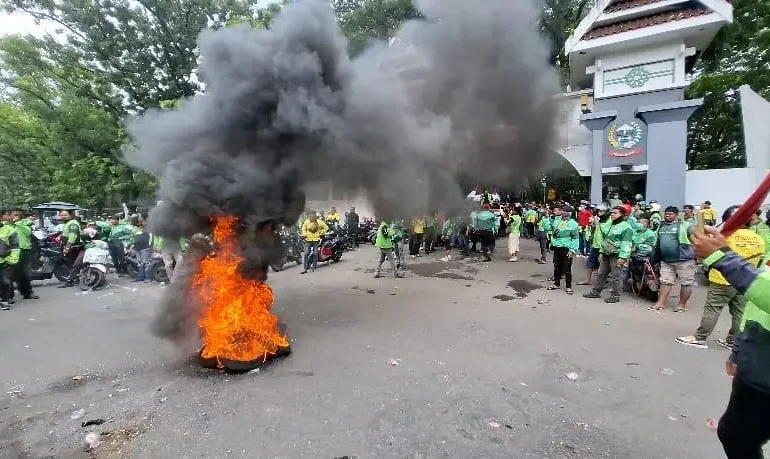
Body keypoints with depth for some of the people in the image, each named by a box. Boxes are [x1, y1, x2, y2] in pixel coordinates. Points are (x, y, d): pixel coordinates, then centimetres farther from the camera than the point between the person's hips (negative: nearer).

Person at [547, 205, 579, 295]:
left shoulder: (573, 224, -7)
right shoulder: (558, 221, 11)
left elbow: (575, 238, -9)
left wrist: (572, 250, -16)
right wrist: (552, 242, 13)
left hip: (566, 249, -6)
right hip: (557, 248, 6)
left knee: (567, 269, 0)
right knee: (557, 267, 14)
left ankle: (568, 287, 10)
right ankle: (556, 284, 27)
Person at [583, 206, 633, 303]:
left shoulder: (625, 227, -10)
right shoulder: (609, 225, 17)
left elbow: (626, 244, -17)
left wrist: (622, 257, -24)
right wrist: (601, 252, 20)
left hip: (616, 255, -8)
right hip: (606, 254, 8)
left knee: (615, 276, -3)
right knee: (601, 273, 14)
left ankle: (615, 295, 6)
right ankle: (596, 292, 22)